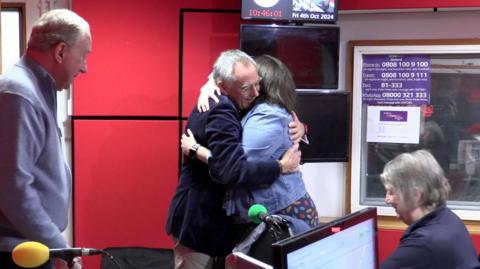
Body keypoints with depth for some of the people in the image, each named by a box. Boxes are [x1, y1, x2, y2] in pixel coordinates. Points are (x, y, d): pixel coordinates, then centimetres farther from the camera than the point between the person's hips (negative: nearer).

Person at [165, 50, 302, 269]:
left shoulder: (215, 103, 6)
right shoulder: (220, 112, -24)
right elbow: (233, 172, -34)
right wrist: (281, 166, -22)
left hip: (205, 216, 10)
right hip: (199, 222, -10)